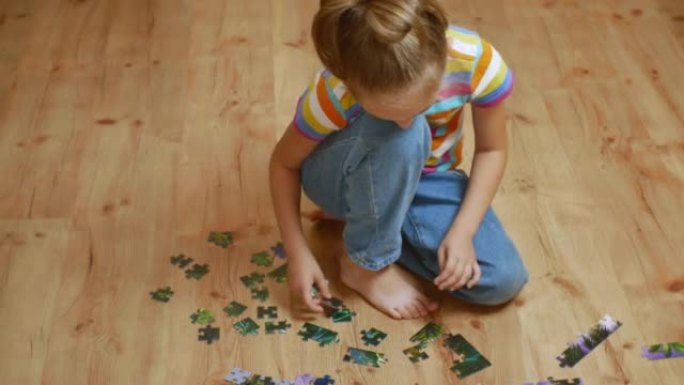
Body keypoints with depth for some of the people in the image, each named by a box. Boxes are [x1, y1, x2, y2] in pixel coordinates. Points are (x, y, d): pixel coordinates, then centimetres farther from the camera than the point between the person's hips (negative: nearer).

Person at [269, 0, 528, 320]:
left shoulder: (477, 62, -30)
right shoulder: (336, 94, -33)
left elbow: (492, 149, -13)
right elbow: (284, 163, -15)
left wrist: (462, 232, -24)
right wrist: (298, 254, -19)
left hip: (425, 179, 3)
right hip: (343, 179, -3)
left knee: (504, 280, -19)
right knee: (398, 138, -39)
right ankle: (366, 263, -14)